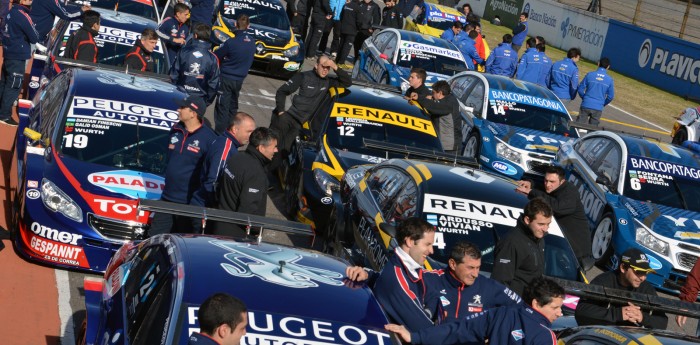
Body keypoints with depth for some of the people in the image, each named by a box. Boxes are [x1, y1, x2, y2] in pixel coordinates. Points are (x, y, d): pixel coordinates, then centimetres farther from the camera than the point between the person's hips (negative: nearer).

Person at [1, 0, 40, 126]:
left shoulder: (12, 12, 7)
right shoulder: (22, 15, -18)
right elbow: (34, 38, -15)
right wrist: (35, 32, 5)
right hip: (18, 56, -9)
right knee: (14, 86, -2)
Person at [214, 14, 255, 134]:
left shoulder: (232, 42, -19)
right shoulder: (252, 41, -2)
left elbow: (217, 56, -8)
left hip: (226, 78, -6)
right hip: (240, 79, 6)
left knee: (222, 107, -2)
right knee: (233, 107, 19)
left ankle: (219, 133, -3)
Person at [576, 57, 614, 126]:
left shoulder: (590, 75, -5)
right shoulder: (609, 80, -2)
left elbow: (580, 89, -2)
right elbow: (610, 96, 3)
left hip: (586, 105, -1)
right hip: (598, 108, 1)